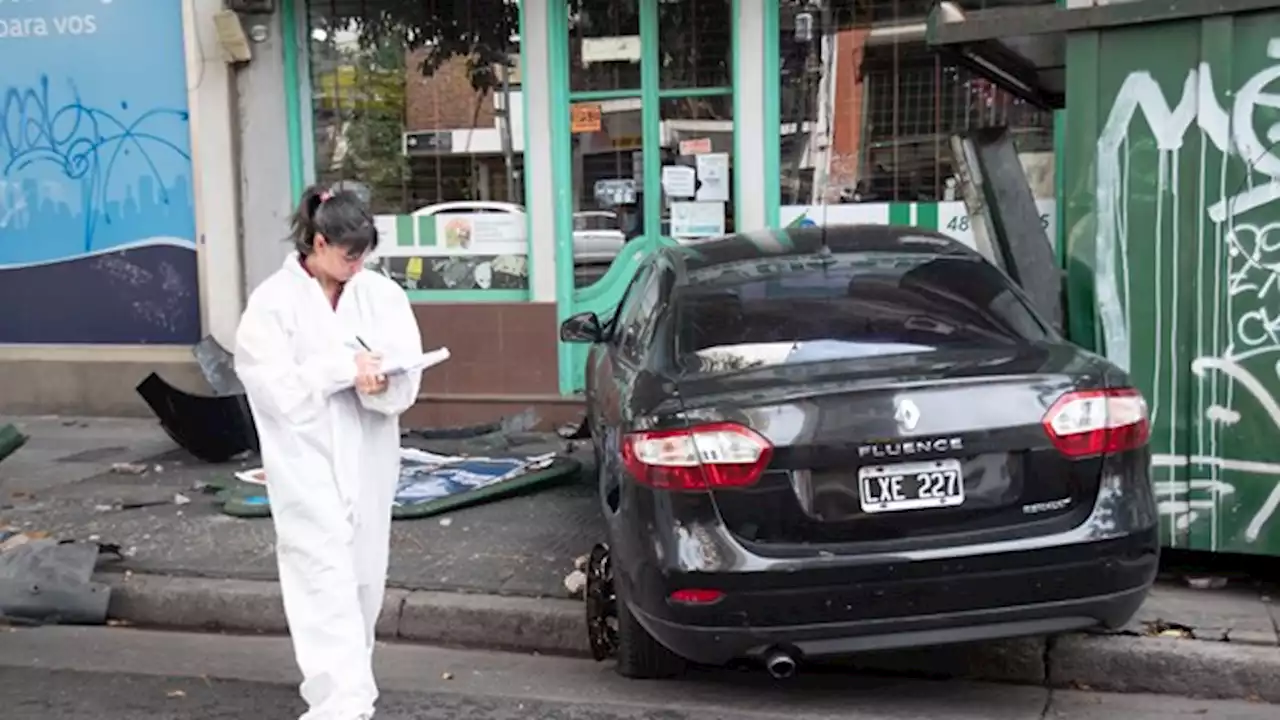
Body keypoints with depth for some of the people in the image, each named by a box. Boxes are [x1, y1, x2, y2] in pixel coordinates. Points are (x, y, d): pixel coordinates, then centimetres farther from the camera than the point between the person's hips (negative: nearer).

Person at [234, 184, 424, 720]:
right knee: (327, 579, -10)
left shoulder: (382, 293, 3)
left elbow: (409, 377, 0)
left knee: (364, 575, 13)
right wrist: (345, 368, -19)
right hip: (308, 462, -4)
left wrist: (378, 381, -21)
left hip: (369, 458, 4)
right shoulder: (273, 302, -7)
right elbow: (275, 388, -13)